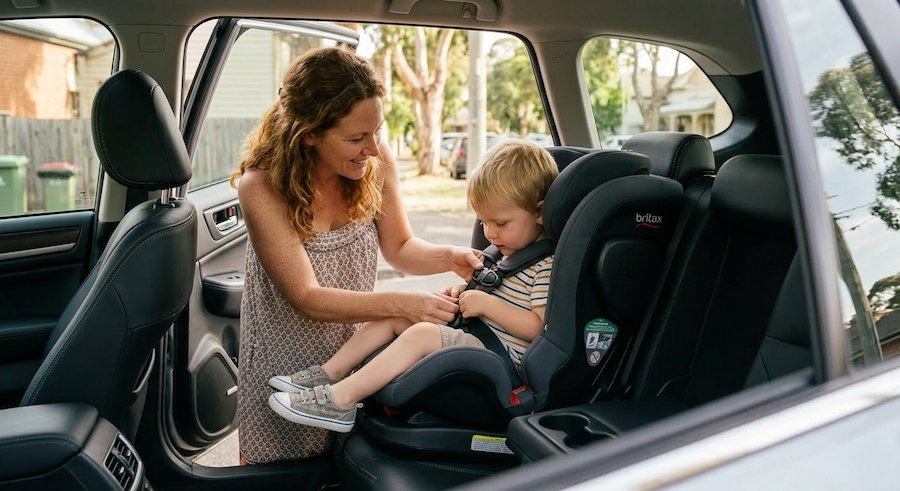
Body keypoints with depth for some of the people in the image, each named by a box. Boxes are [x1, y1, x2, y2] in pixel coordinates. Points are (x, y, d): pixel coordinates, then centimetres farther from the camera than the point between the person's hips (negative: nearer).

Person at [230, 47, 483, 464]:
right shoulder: (262, 187, -26)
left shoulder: (377, 164, -15)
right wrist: (403, 304, -36)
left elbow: (398, 248, 0)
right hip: (287, 357, -3)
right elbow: (306, 297, -27)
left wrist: (449, 257, -20)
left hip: (357, 346, 3)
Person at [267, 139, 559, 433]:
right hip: (475, 333, 10)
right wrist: (466, 294, 9)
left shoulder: (546, 265, -15)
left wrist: (487, 303, -21)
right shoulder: (504, 251, 15)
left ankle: (341, 400, -28)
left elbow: (538, 326, -21)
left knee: (422, 334, -29)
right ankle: (329, 374, 2)